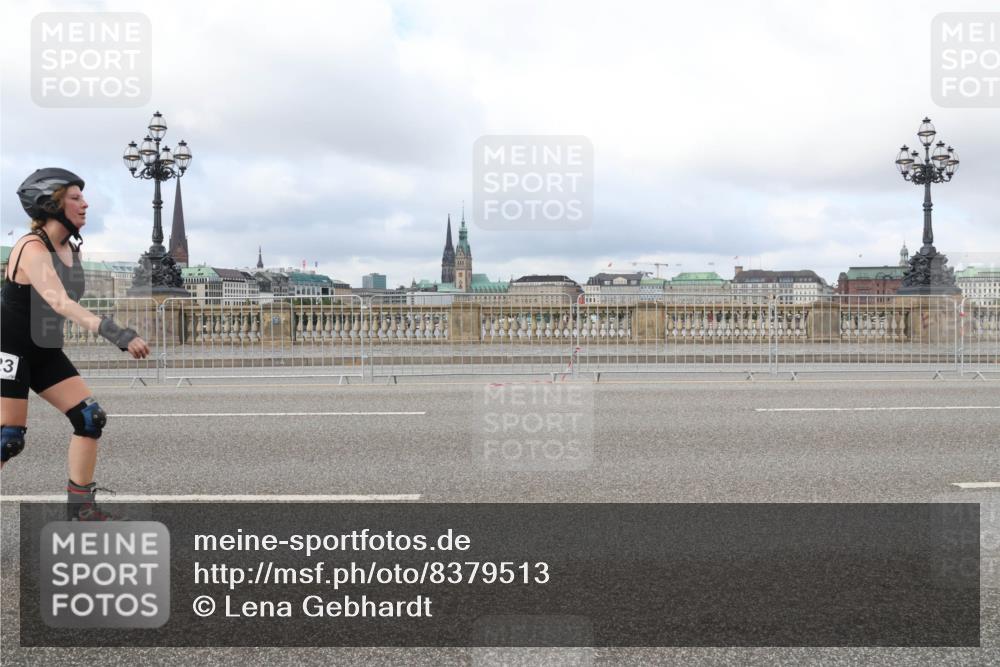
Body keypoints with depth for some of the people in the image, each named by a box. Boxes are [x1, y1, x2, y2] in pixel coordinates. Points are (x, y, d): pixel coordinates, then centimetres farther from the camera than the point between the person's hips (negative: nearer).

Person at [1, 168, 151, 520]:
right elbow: (60, 302, -37)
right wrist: (114, 331, -47)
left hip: (47, 353, 8)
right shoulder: (32, 248, -22)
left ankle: (80, 506, 6)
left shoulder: (73, 250, 3)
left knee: (91, 418, -3)